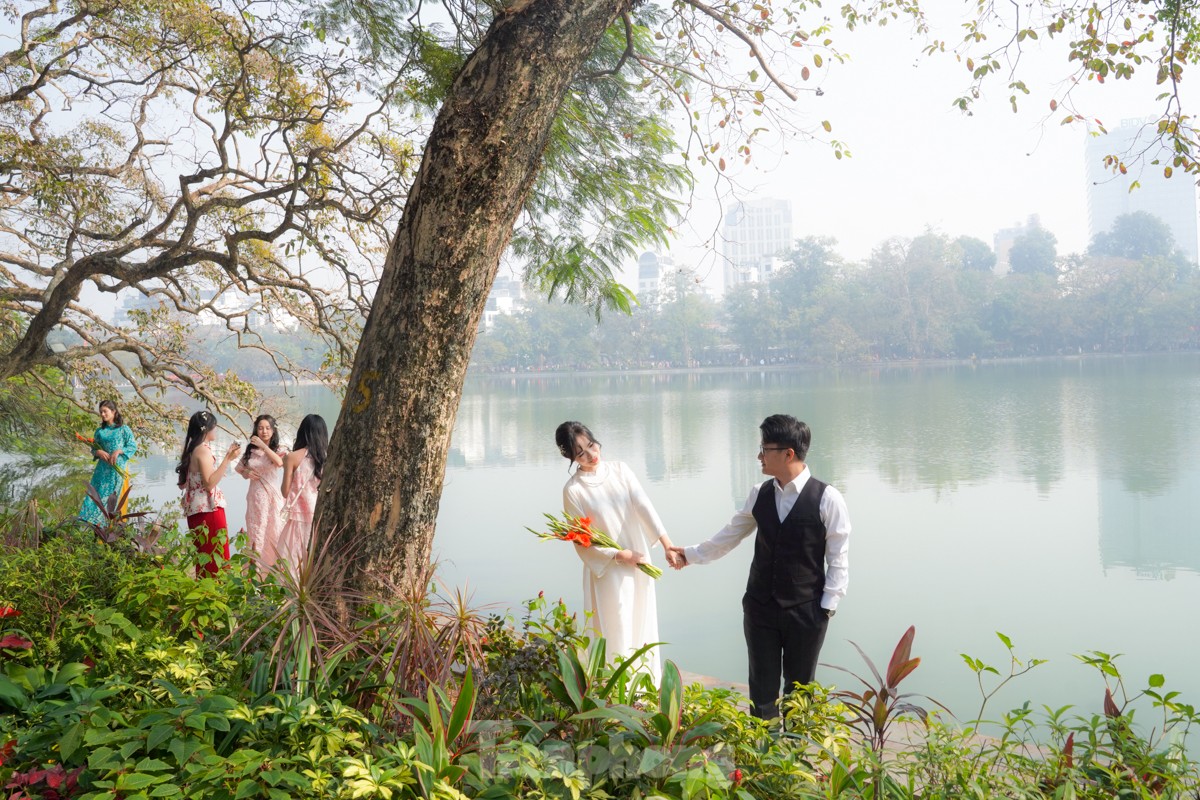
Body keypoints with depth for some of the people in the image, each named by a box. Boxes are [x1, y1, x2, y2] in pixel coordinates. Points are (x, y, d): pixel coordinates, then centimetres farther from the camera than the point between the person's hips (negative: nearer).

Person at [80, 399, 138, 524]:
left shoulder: (124, 429, 1)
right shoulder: (99, 431, 12)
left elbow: (133, 447, -1)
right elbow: (93, 449, 14)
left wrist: (118, 451, -15)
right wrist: (98, 452, -8)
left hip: (117, 468, -3)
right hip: (102, 469, 3)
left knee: (112, 497, -4)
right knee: (96, 494, -3)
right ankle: (86, 522, -2)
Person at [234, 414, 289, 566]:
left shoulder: (280, 449, -3)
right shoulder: (250, 449, 8)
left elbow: (279, 462, -24)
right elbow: (241, 469, 18)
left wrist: (263, 446, -20)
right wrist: (247, 473, -5)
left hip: (273, 496, -3)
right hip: (255, 496, 3)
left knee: (274, 532, -2)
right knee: (256, 532, 6)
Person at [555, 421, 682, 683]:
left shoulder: (619, 470, -2)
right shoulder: (573, 489, -12)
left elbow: (644, 506, -12)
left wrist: (667, 543, -22)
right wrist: (620, 555, -14)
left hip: (639, 560, 4)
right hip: (609, 568, -4)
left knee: (643, 623, 15)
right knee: (618, 630, 3)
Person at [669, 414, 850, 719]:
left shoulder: (827, 499, -13)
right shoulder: (759, 495, 1)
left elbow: (838, 558, -9)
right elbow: (730, 535, 13)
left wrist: (828, 605, -9)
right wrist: (692, 554, 16)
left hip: (806, 611, -4)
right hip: (760, 606, 4)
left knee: (800, 688, 12)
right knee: (762, 686, 10)